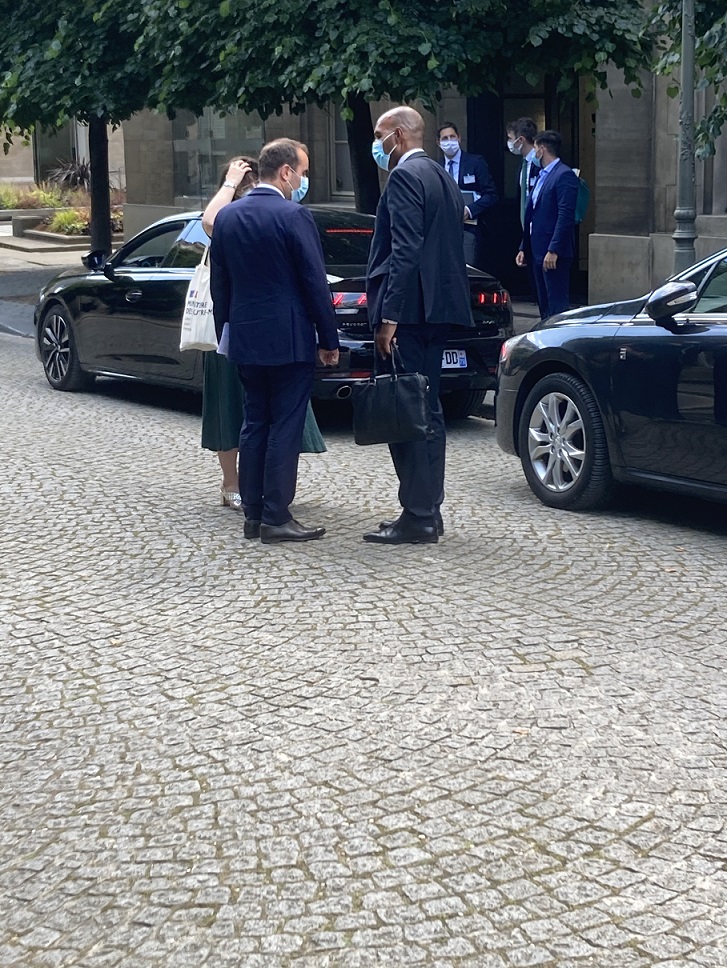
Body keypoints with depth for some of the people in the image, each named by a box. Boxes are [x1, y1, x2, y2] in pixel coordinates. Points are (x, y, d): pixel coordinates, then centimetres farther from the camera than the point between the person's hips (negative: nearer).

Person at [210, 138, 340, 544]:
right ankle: (276, 518, 1)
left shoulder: (227, 217, 6)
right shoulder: (294, 217, -13)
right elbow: (315, 283, -12)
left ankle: (253, 514, 16)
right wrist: (329, 339, -5)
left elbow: (219, 284, 12)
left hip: (245, 340, 6)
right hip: (289, 340, -6)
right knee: (285, 427, -1)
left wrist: (226, 331, 19)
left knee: (255, 424, 13)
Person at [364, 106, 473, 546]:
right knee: (427, 410, 13)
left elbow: (405, 251, -19)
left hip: (409, 310, -10)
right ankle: (428, 512, 19)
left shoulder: (405, 178, -11)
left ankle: (417, 518, -5)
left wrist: (388, 317, -20)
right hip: (437, 307, 10)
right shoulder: (443, 177, 18)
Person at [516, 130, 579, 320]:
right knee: (545, 307, 11)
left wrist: (553, 250, -22)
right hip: (538, 253, 9)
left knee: (557, 306, -10)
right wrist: (524, 248, 17)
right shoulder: (542, 176, 18)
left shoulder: (564, 175, -10)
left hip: (554, 254, -9)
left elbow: (566, 216, -18)